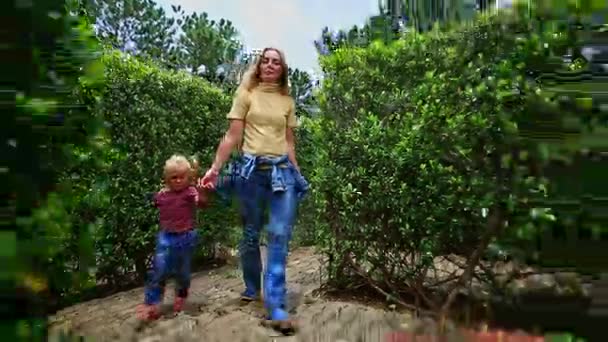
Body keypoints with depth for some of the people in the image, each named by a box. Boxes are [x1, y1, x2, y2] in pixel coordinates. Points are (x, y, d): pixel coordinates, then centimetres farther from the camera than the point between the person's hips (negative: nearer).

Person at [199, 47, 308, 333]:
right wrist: (215, 168, -7)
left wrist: (298, 174, 12)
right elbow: (233, 136, 0)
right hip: (252, 169, -1)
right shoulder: (246, 94, 6)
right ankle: (252, 288, 32)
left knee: (280, 236, -6)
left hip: (284, 170, 2)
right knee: (251, 234, 9)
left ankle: (276, 307, -4)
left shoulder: (288, 102, 14)